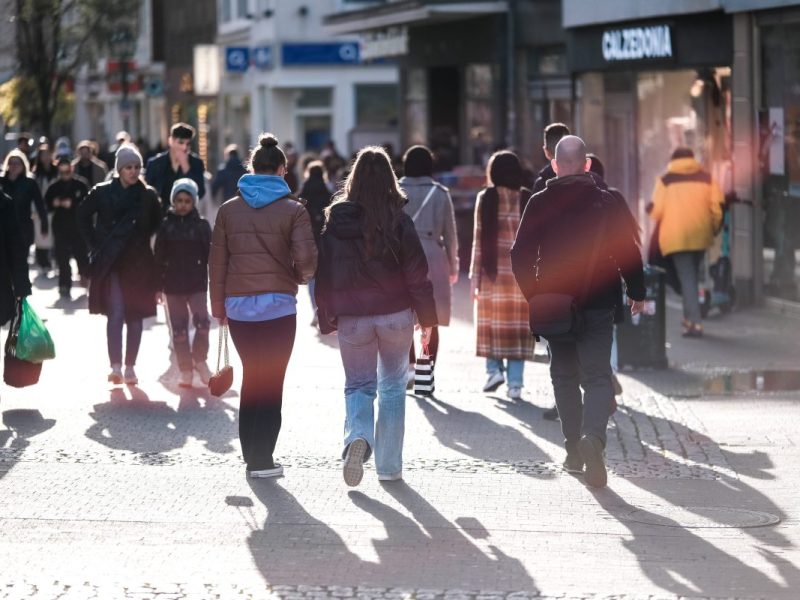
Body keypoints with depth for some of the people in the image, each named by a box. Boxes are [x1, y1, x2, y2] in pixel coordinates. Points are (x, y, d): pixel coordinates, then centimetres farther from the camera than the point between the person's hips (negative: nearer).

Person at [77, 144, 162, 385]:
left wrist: (142, 241, 8)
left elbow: (157, 223, 18)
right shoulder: (102, 192, -2)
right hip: (111, 263, -2)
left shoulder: (147, 195, 2)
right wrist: (94, 245, 5)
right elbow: (83, 216, 10)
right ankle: (115, 367, -17)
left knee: (135, 315, 4)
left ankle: (130, 368, 13)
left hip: (139, 263, 2)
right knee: (116, 313, -12)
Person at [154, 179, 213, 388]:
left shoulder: (201, 225, 1)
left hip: (197, 284, -1)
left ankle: (200, 360, 4)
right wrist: (157, 286, 2)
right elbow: (158, 257, 4)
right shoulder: (166, 225, 2)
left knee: (201, 321, -17)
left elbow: (210, 255, 2)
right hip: (173, 284, 1)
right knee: (179, 329, 4)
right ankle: (186, 370, 12)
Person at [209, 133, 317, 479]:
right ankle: (262, 460, -2)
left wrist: (218, 305, 14)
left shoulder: (229, 210, 6)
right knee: (272, 381, 1)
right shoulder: (293, 210, -4)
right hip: (278, 305, -3)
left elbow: (217, 262, 7)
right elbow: (306, 259, -12)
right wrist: (299, 277, 10)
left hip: (238, 307, 3)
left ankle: (251, 455, 19)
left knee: (251, 376, 16)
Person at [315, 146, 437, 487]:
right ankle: (389, 466, 13)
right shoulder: (399, 222, -7)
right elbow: (416, 273, -6)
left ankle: (357, 436, -20)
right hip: (395, 314, -1)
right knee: (392, 387, 12)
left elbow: (325, 274, 1)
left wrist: (327, 319, 8)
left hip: (352, 318, 1)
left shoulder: (335, 222, -2)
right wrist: (427, 319, 1)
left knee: (358, 385, 11)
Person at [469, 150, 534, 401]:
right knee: (518, 323, 2)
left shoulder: (486, 199, -2)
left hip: (493, 270, -1)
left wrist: (475, 275, 1)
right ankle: (515, 382, -1)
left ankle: (494, 369, 5)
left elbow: (479, 239, -3)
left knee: (492, 320, 14)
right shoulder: (527, 200, 2)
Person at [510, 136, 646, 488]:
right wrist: (636, 293, 9)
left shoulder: (539, 204, 0)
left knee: (564, 376, 15)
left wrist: (533, 294, 7)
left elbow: (520, 255, -2)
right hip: (597, 306, -1)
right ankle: (593, 437, -27)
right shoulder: (606, 202, -3)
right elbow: (629, 251, -2)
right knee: (597, 376, -1)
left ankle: (574, 451, 17)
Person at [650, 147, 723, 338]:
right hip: (700, 233, 3)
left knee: (686, 277, -5)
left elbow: (657, 210, -4)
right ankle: (689, 317, 23)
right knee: (692, 275, 20)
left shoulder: (665, 180, 4)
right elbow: (717, 206, 0)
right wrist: (714, 228, 14)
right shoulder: (706, 178, 9)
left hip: (675, 234, -3)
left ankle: (695, 322, -16)